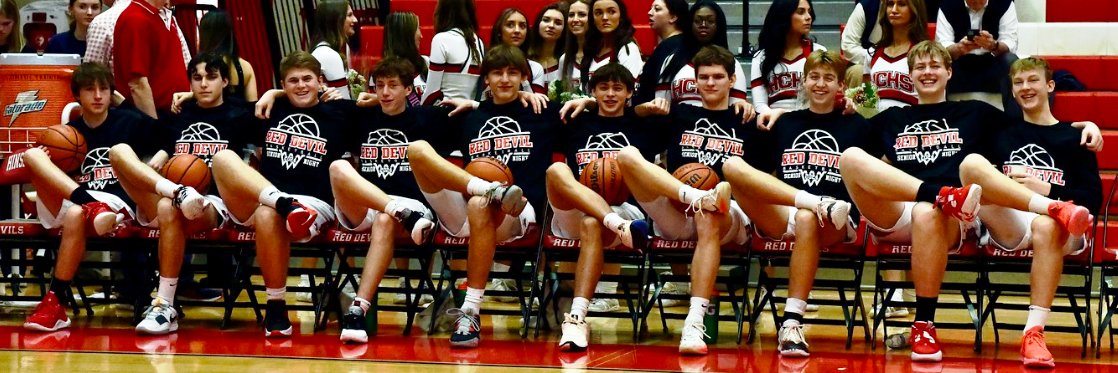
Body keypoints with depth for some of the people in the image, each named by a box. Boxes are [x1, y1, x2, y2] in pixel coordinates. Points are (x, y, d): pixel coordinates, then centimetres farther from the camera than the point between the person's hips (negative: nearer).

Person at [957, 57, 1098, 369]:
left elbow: (1093, 200, 8)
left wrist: (1046, 189, -7)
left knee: (1047, 226, -41)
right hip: (1007, 226, 2)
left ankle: (1034, 334, -46)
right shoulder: (1002, 134, 24)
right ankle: (1058, 210, -38)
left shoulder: (1072, 137, 17)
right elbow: (976, 179, 20)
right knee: (970, 164, -23)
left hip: (1060, 232, -2)